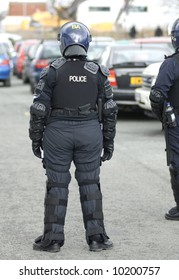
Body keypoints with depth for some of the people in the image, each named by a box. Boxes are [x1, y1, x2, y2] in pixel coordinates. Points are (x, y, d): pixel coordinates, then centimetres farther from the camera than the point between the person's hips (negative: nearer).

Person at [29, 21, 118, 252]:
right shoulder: (98, 73, 1)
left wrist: (36, 138, 4)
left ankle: (53, 238, 8)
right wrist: (108, 142, 11)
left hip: (58, 132, -2)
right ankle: (96, 237, 8)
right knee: (90, 185, 8)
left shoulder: (52, 71, -6)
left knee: (57, 185, 5)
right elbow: (110, 111, 4)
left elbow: (38, 109, -6)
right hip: (90, 133, 2)